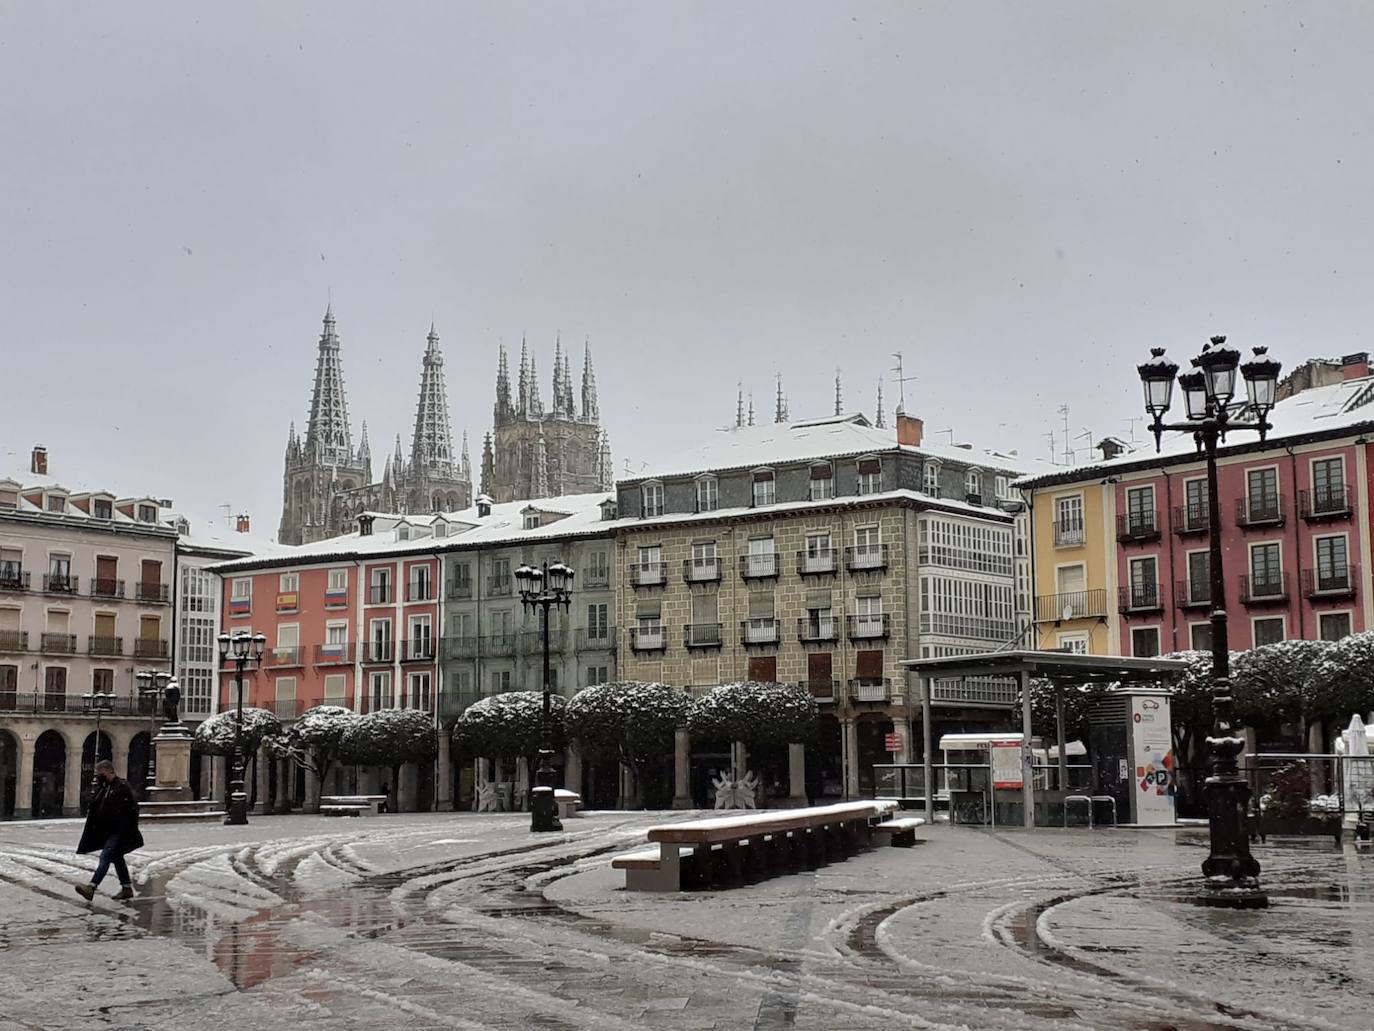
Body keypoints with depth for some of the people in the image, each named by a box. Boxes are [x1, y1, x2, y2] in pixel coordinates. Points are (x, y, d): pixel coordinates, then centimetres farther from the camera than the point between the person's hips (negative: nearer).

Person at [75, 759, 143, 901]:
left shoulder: (122, 787, -13)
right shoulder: (101, 788, 13)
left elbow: (132, 810, -15)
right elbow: (93, 811, 18)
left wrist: (131, 831, -17)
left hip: (118, 832, -9)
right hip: (106, 832, 9)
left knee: (105, 857, -17)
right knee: (117, 859, 15)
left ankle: (91, 888, -27)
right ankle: (127, 888, 24)